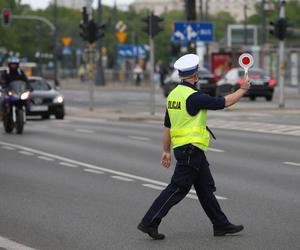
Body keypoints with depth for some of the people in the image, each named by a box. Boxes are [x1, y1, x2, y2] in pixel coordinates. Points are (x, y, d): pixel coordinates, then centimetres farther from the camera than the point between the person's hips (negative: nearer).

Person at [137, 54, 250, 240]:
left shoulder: (174, 94, 8)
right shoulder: (194, 97, -18)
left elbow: (167, 126, 14)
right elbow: (225, 102, -12)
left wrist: (167, 151, 21)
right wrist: (243, 90, 4)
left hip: (181, 148, 10)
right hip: (191, 150, -10)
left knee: (206, 188, 14)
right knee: (177, 189, -6)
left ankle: (221, 225, 20)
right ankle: (149, 222, -6)